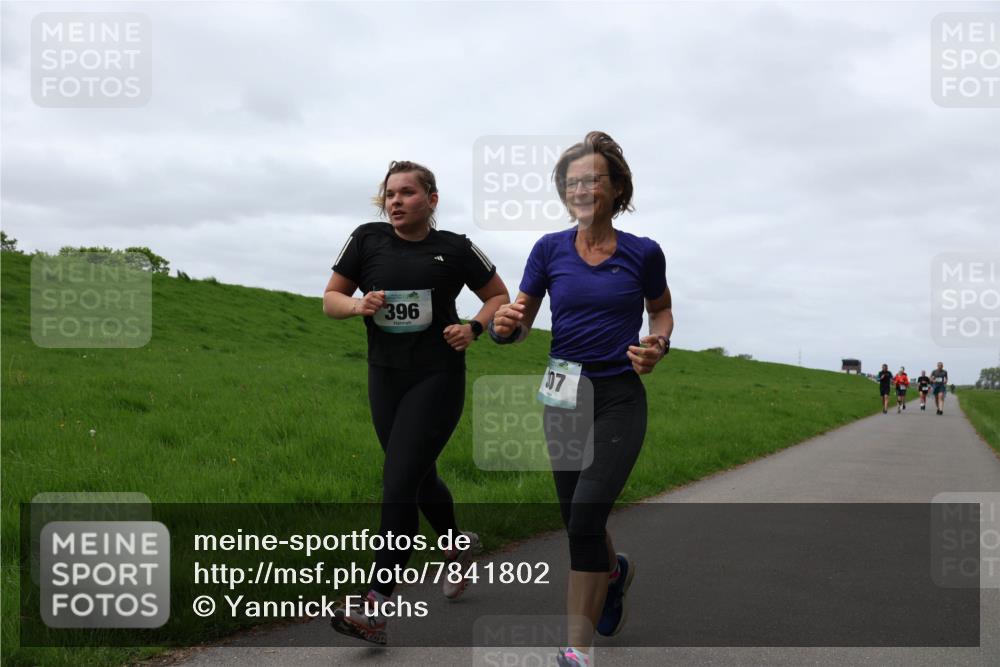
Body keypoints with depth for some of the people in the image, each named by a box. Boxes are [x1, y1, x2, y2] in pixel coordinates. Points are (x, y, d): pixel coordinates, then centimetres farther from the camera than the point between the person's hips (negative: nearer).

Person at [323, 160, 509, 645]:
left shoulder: (455, 249, -5)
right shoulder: (367, 240, 0)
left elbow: (499, 297, 7)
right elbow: (330, 299, 6)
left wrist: (473, 328, -12)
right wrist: (357, 304, -16)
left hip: (437, 380, -4)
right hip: (385, 379, 4)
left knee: (398, 484, -13)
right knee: (420, 478, 18)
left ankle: (376, 606, -7)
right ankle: (458, 545, 47)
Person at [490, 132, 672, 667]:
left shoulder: (643, 253, -3)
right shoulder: (550, 249, 0)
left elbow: (661, 308, 15)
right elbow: (521, 323, 4)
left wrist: (658, 344, -7)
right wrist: (504, 325, -20)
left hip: (619, 400, -3)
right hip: (564, 397, 3)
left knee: (585, 517, -15)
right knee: (577, 520, 13)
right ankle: (615, 571, 48)